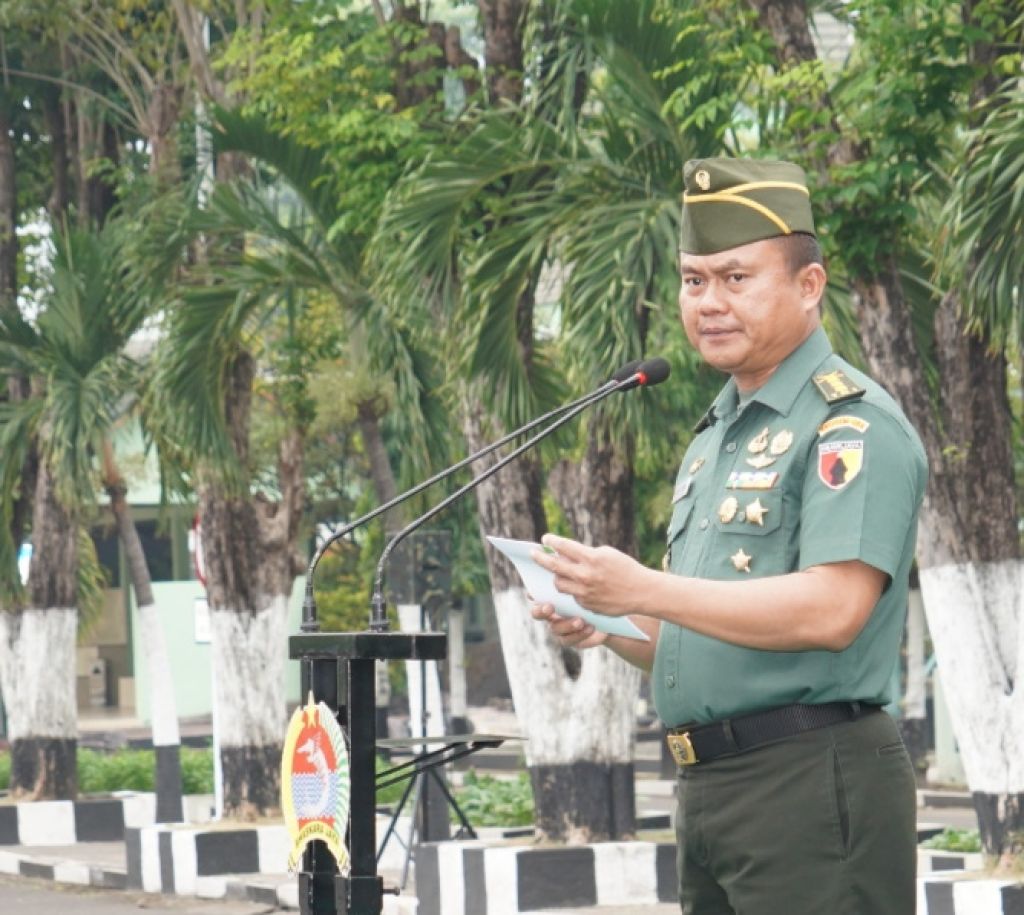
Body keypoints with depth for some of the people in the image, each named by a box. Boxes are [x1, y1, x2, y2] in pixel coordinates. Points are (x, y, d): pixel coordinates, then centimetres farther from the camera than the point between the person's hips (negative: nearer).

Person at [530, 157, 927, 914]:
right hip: (709, 791, 9)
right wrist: (610, 630, 6)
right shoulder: (716, 438, 22)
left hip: (813, 787, -9)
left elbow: (831, 610, -21)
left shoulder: (852, 426, -8)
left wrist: (644, 591, -22)